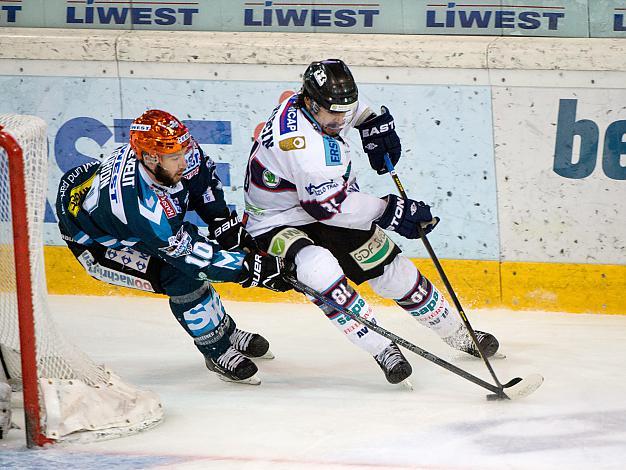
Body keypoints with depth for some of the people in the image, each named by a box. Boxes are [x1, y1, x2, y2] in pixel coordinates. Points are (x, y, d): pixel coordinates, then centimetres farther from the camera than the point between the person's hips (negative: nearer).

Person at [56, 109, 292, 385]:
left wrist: (224, 223, -5)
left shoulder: (178, 152, -24)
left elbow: (204, 175, 2)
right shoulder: (139, 204, -43)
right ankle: (217, 352, -1)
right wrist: (256, 269, -35)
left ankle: (228, 333, 27)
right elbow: (194, 259, -36)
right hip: (96, 241, -8)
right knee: (183, 276, -21)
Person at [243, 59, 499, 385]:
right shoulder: (301, 140, -35)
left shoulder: (320, 108, -7)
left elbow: (351, 109, 21)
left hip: (326, 219, 9)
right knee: (319, 270, -38)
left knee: (392, 269, 9)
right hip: (278, 227, -9)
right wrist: (389, 211, -31)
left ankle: (459, 335, 25)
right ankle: (382, 351, -32)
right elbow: (329, 204, -35)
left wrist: (373, 122, 4)